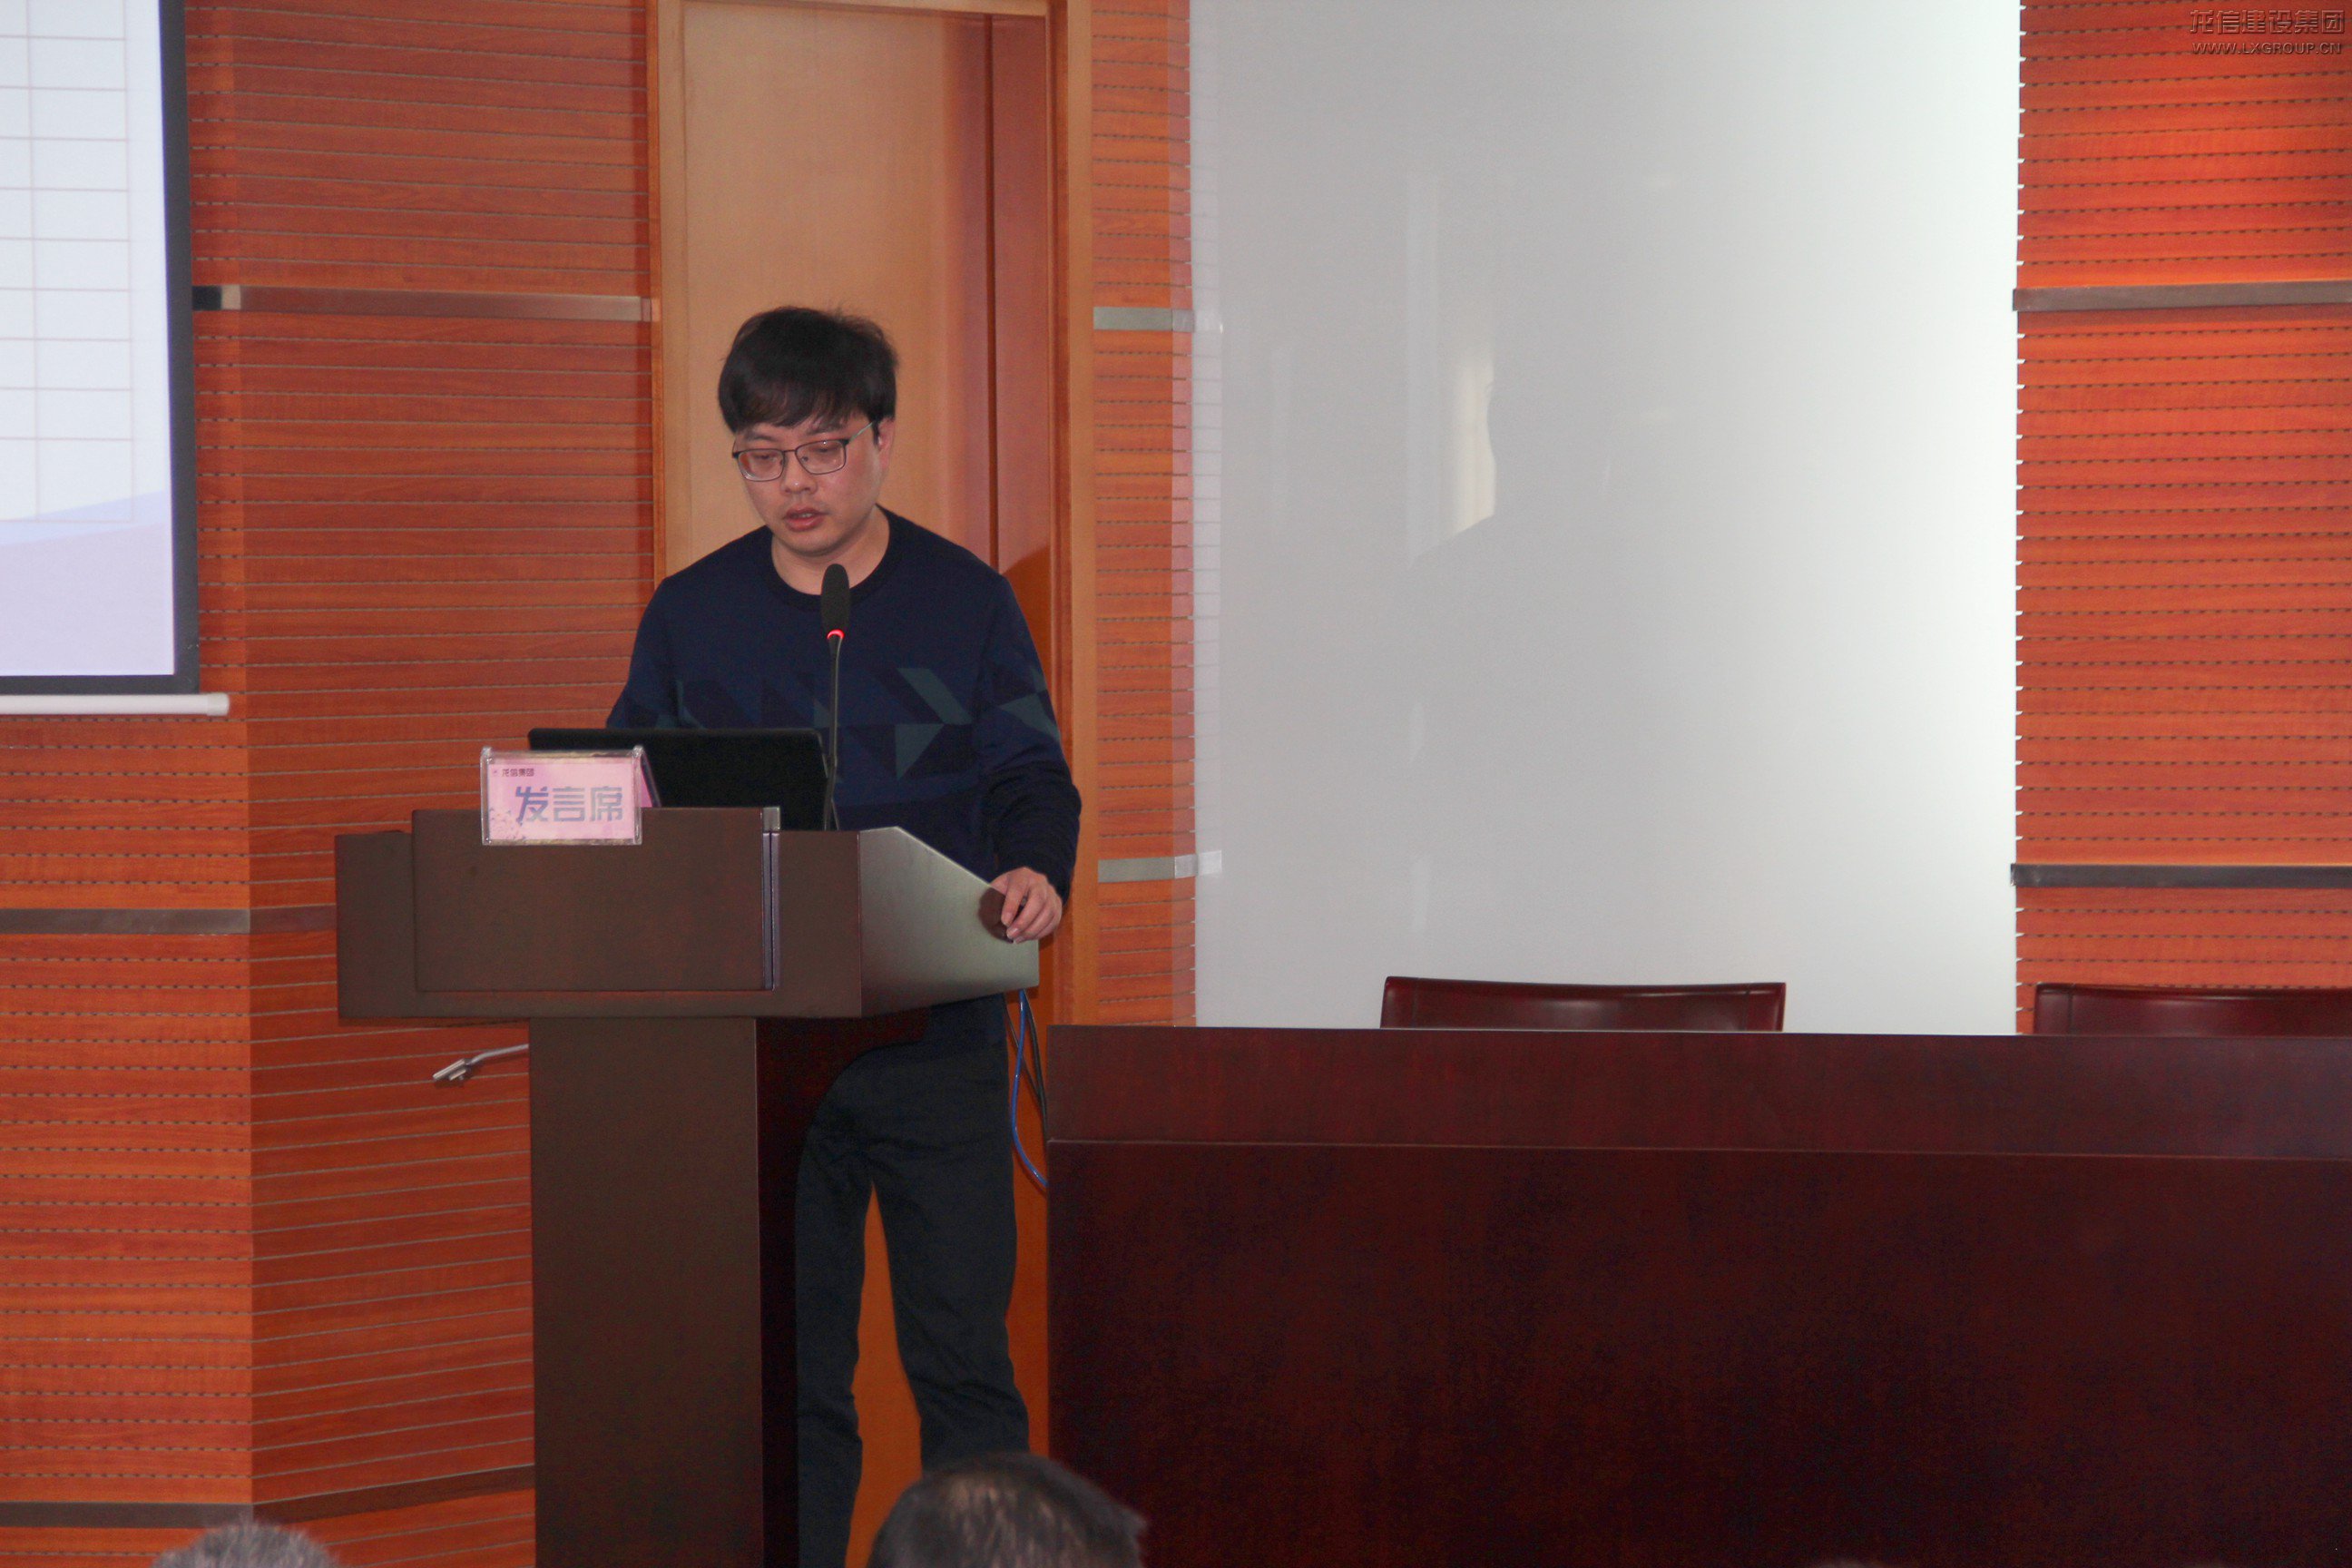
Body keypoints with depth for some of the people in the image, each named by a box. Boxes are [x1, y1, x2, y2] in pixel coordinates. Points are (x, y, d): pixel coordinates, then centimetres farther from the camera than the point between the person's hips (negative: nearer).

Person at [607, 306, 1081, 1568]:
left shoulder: (964, 601, 4)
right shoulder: (691, 614, 9)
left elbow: (1031, 782, 4)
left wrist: (1034, 872, -17)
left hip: (936, 1026, -2)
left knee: (960, 1353, -1)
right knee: (785, 1361, 5)